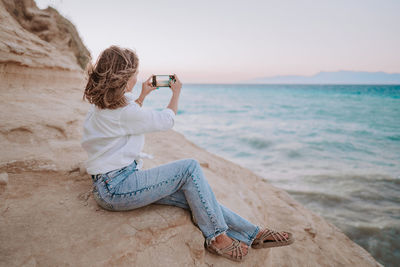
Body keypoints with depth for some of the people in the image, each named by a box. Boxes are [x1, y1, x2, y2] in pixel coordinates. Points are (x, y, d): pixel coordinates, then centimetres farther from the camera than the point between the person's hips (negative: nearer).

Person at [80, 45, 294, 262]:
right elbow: (167, 120, -7)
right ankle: (216, 237, -2)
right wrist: (176, 92, 9)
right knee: (190, 167, -13)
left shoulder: (99, 105, 10)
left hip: (109, 185, 10)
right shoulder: (123, 112, -21)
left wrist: (142, 96, 32)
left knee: (191, 193, 0)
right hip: (115, 189, -10)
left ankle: (251, 233, 4)